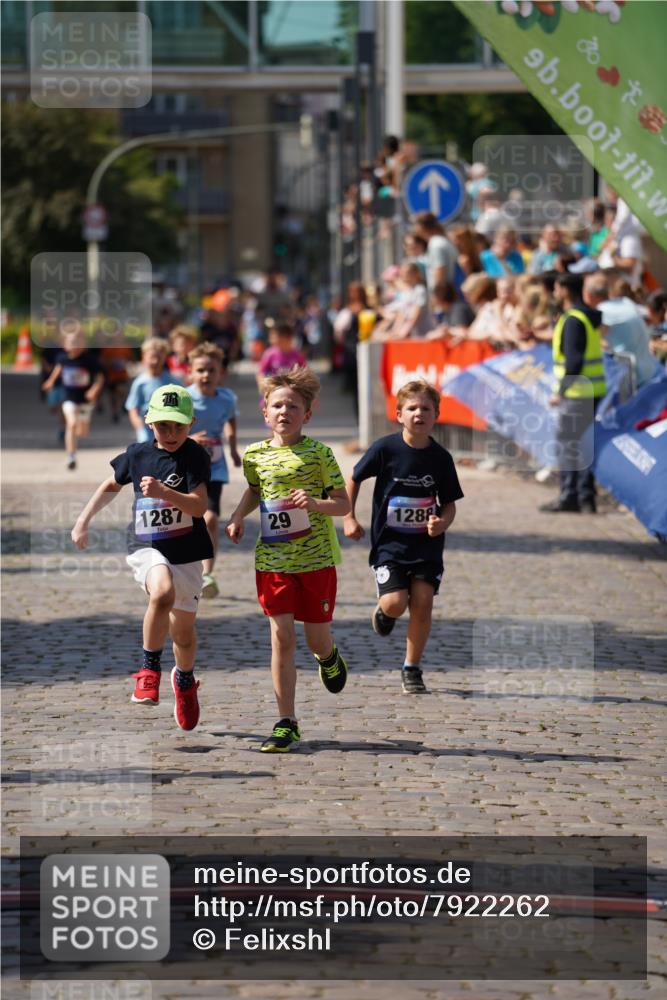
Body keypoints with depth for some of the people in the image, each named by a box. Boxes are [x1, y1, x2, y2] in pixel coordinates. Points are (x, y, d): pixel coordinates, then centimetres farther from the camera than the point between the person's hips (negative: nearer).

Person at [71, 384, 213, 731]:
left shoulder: (195, 455, -8)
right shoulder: (137, 455, 1)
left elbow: (199, 506, -18)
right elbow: (111, 485, 21)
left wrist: (162, 492, -33)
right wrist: (84, 520, 18)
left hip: (186, 552, 0)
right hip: (147, 547, 0)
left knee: (183, 629, 9)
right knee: (163, 592, -33)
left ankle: (185, 679, 43)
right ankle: (150, 667, -14)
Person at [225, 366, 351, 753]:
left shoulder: (318, 453, -7)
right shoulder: (255, 454, 4)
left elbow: (344, 504, -5)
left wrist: (316, 503, -24)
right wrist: (239, 517, 8)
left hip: (316, 558, -2)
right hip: (272, 558, 2)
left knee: (317, 638, 6)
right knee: (282, 636, -4)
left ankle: (329, 657, 46)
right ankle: (287, 724, -1)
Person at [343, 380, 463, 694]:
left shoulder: (440, 457, -2)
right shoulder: (386, 449, -9)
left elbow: (449, 503, 7)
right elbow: (353, 479, 6)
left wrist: (441, 524, -13)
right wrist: (349, 518, 1)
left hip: (427, 546, 2)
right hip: (389, 542, -2)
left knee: (423, 603, -6)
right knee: (396, 603, -15)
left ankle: (412, 669, 11)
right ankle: (383, 610, 24)